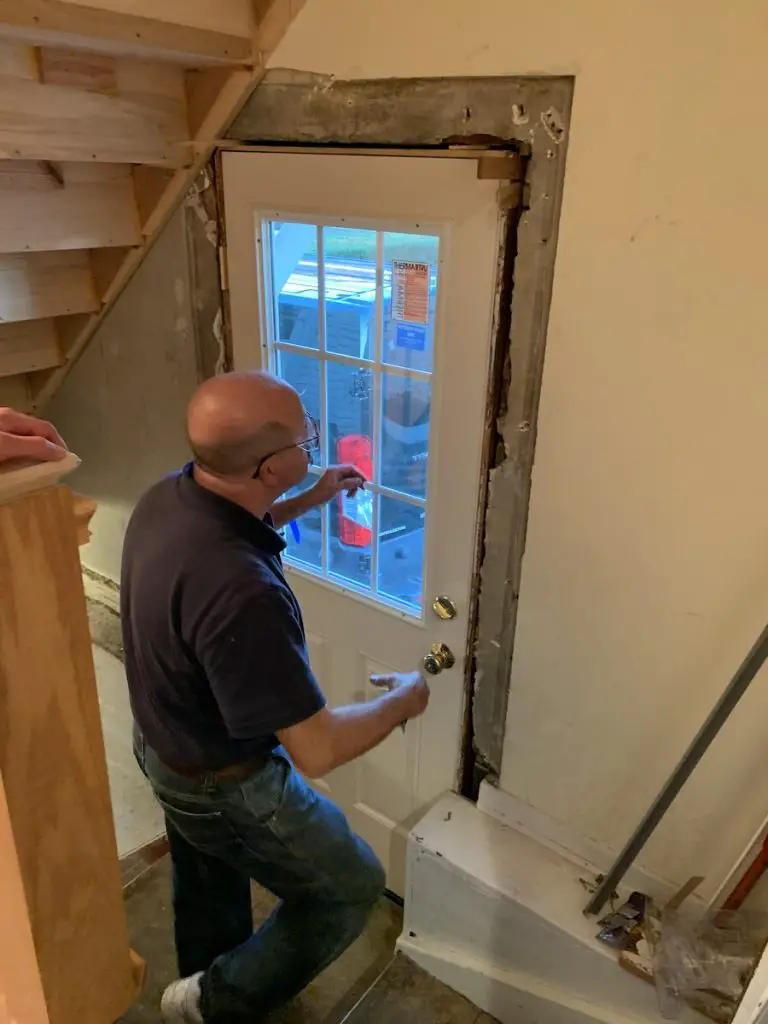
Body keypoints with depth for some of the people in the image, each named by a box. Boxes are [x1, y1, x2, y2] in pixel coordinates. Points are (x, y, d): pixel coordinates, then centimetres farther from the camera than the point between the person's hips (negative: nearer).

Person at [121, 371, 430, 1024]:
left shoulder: (170, 495, -15)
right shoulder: (240, 593, -42)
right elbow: (318, 750, -32)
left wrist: (312, 500, 9)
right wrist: (403, 700, -14)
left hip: (166, 745, 8)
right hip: (224, 783, -8)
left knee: (211, 893, 32)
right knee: (350, 888, 16)